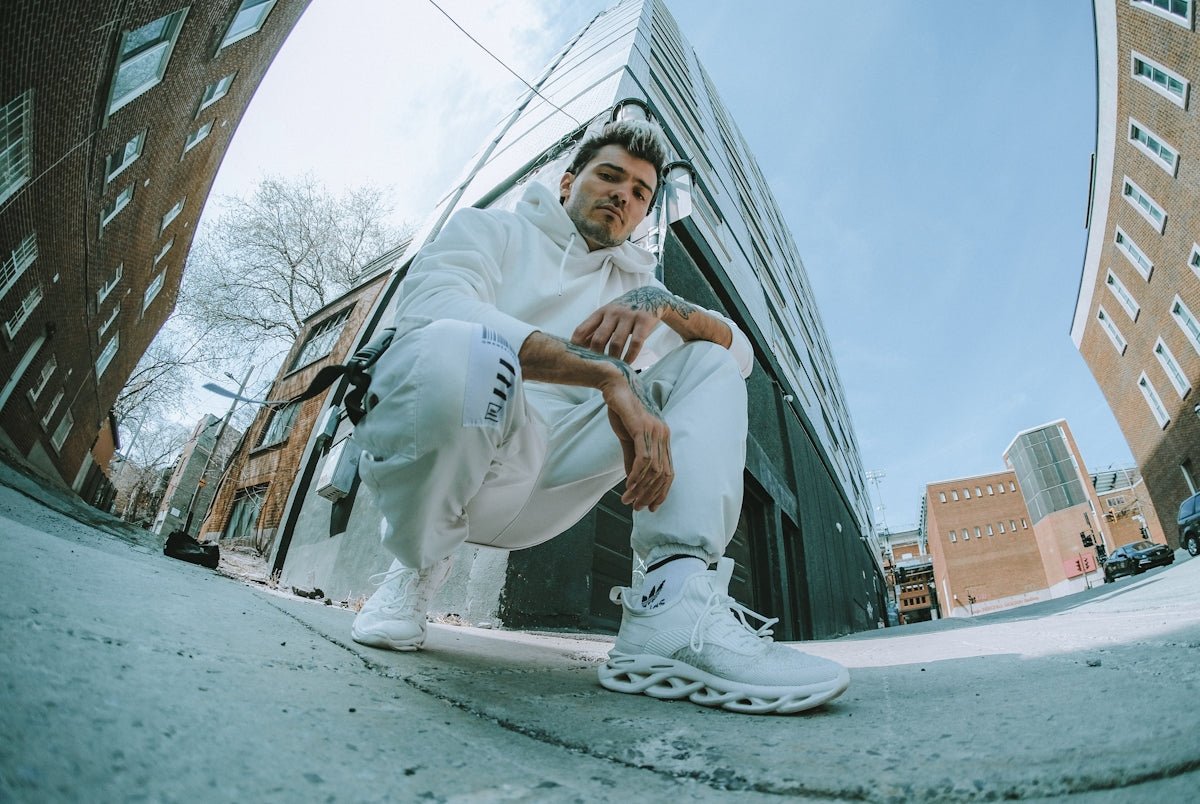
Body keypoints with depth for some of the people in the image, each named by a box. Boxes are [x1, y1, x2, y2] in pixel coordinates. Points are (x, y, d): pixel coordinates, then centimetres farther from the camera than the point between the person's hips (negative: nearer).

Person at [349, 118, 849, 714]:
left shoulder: (634, 283, 24)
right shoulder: (491, 229, 11)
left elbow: (742, 352, 11)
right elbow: (429, 306, -14)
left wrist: (662, 302, -10)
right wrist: (609, 375, -24)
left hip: (546, 493, 5)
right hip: (454, 460, -4)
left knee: (710, 363, 0)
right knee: (455, 351, -36)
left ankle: (674, 606, -22)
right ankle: (416, 568, -3)